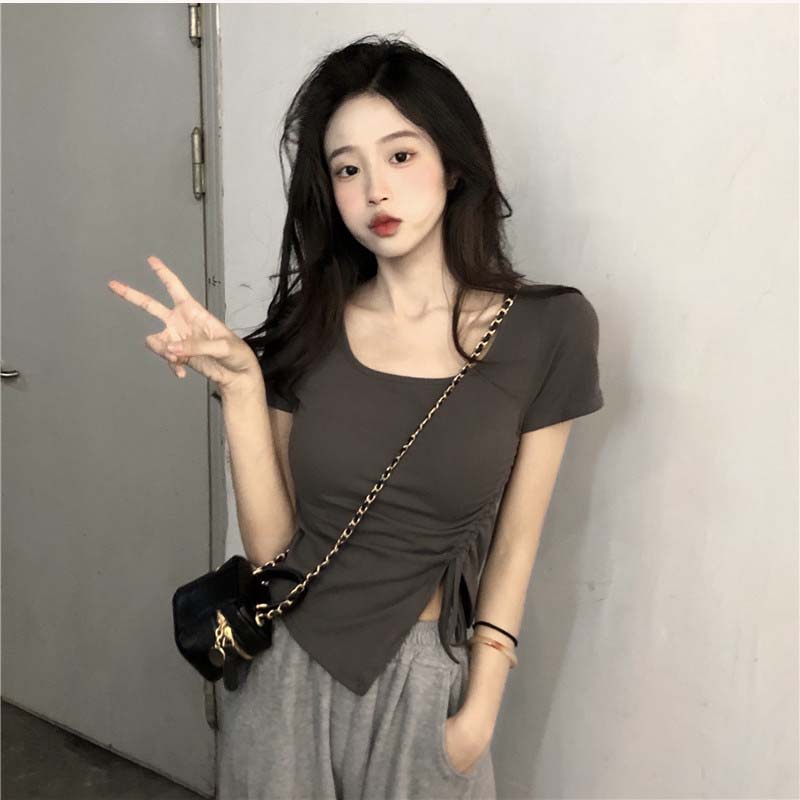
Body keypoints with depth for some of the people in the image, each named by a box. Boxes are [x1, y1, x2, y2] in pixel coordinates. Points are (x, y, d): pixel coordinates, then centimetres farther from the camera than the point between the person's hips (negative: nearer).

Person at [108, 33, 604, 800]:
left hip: (425, 676, -1)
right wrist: (240, 384, -19)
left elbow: (514, 540, -3)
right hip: (285, 665, 2)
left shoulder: (548, 327, -11)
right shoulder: (306, 325, -7)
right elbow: (270, 545, -9)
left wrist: (481, 707, -2)